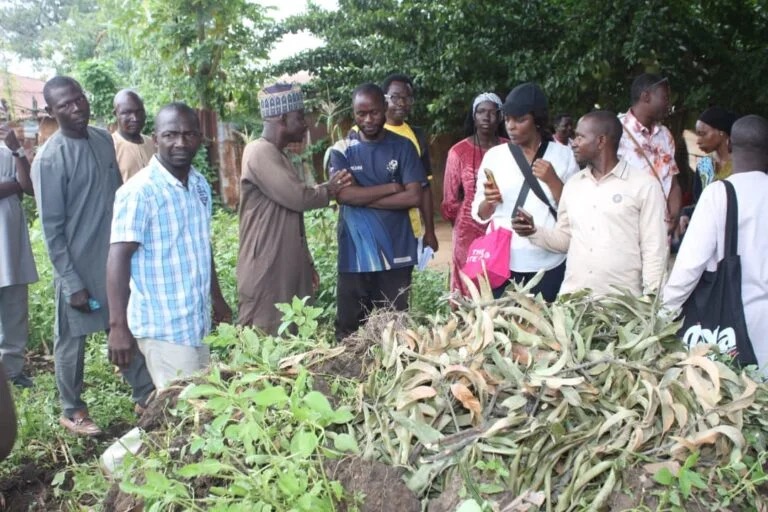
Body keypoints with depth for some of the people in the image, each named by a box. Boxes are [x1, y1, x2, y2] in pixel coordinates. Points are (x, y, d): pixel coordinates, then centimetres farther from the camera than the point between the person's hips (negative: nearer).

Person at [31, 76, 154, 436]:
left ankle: (146, 396, 30)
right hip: (78, 265, -6)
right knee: (72, 341, 10)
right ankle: (72, 411, 27)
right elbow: (51, 229, -15)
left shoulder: (104, 139, 3)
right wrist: (72, 283, -16)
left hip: (115, 258, 6)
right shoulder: (49, 160, -17)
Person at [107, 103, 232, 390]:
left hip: (198, 322, 8)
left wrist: (217, 298, 22)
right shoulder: (139, 191, -16)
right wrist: (118, 326, -24)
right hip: (163, 327, -7)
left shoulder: (201, 186, 7)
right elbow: (119, 258, -19)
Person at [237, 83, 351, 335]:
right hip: (266, 274, -9)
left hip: (289, 271, 9)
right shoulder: (259, 153, -14)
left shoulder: (278, 155, 17)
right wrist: (329, 189, -1)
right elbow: (298, 197, -22)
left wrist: (307, 263, 20)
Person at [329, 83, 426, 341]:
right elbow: (344, 194, -11)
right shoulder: (342, 150, 4)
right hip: (355, 254, 0)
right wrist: (392, 187, -9)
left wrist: (363, 198, -10)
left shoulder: (403, 147, 3)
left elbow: (414, 196, -8)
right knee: (349, 328, 6)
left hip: (396, 252, 0)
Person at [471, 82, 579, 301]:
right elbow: (479, 215, 7)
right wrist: (489, 202, -14)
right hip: (501, 261, 1)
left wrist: (552, 181, -13)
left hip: (548, 264, -1)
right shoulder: (494, 155, 4)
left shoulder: (563, 155, 1)